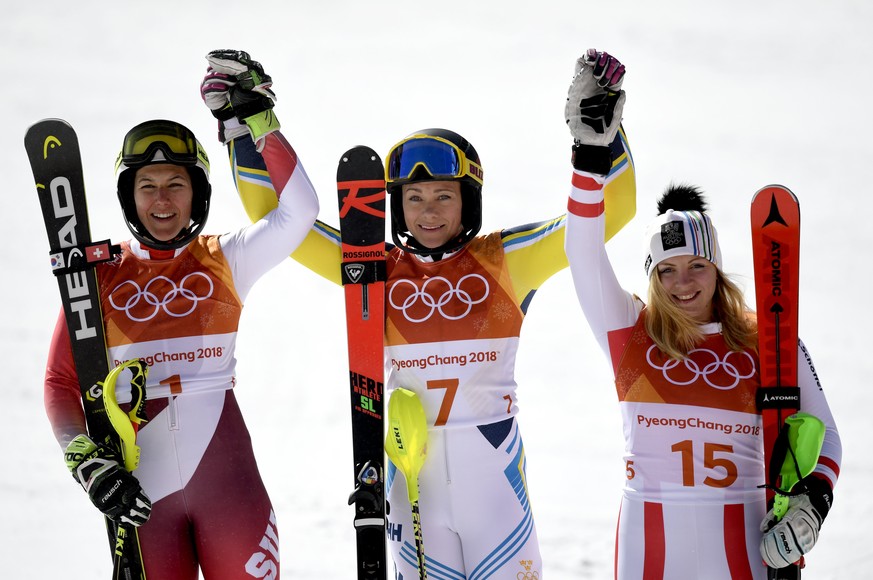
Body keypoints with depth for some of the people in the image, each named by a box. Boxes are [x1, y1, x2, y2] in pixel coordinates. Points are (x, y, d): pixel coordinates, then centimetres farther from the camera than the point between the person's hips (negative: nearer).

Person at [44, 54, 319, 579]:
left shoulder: (224, 261, 7)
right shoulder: (100, 274, 6)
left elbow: (299, 211, -7)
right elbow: (61, 383, 5)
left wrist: (256, 121, -10)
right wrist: (90, 464, -10)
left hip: (225, 472, 0)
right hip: (141, 489, 0)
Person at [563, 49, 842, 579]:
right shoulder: (630, 332, 4)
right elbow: (584, 255, -7)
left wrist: (810, 506, -11)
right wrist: (590, 151, -15)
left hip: (739, 536, 0)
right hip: (647, 538, 0)